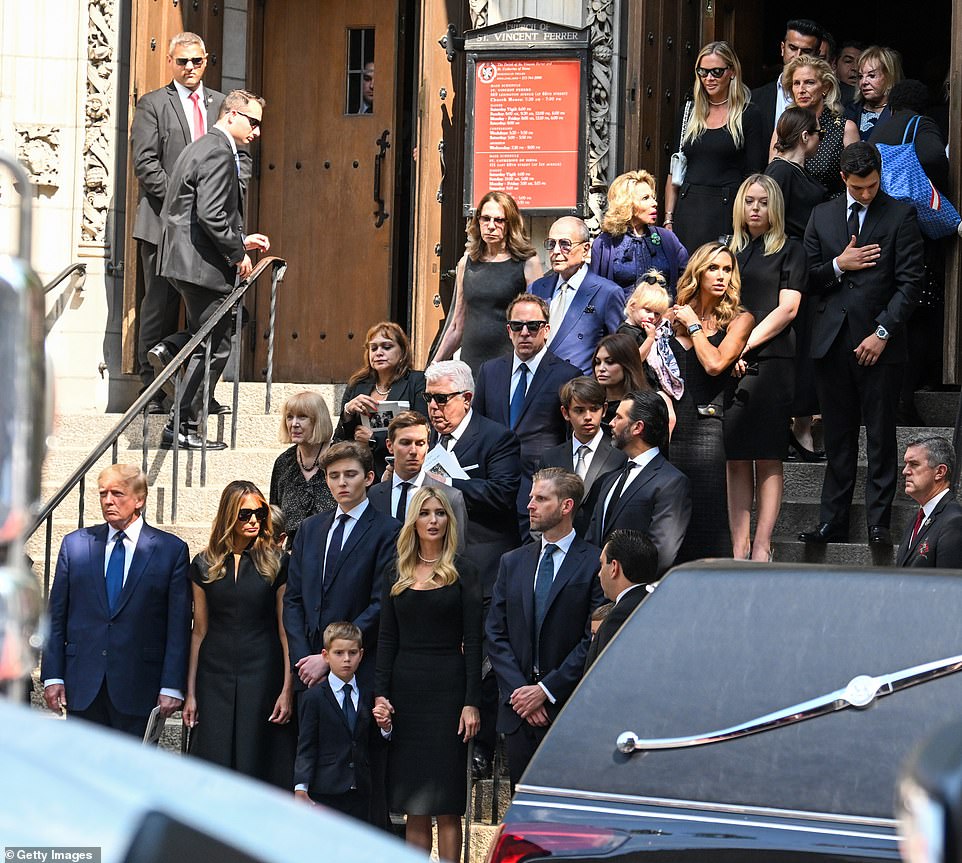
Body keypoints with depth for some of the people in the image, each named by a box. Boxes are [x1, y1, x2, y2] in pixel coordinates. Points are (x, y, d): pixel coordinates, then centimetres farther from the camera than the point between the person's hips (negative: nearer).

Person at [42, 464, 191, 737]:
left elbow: (179, 625, 0)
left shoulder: (171, 550, 2)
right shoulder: (75, 544, 9)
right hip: (82, 686, 2)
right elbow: (56, 615, 9)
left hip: (138, 684, -2)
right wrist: (52, 676, 2)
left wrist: (172, 686, -6)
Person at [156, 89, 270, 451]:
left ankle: (180, 424, 15)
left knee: (205, 344, 15)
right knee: (215, 346, -5)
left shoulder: (205, 147, 20)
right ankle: (184, 428, -2)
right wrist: (238, 254, -12)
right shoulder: (219, 153, -14)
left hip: (185, 259, 11)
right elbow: (211, 214, -23)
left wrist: (240, 241, 19)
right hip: (202, 265, -11)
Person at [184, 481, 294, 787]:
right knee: (214, 765, 0)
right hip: (215, 678, 2)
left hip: (261, 675, -2)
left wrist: (287, 690, -8)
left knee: (257, 762, -3)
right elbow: (199, 631, 10)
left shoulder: (275, 564, 1)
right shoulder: (204, 565, 7)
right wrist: (190, 692, 6)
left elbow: (285, 630, -1)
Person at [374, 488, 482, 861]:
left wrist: (471, 703, -10)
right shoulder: (398, 574, 11)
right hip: (405, 687, 4)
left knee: (445, 805, -4)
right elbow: (387, 640, 10)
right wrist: (381, 694, 0)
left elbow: (472, 641, -3)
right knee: (413, 806, 5)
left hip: (447, 687, -4)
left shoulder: (462, 571, 0)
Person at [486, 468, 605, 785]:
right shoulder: (512, 563, 14)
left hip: (570, 710, -5)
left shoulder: (594, 564, -4)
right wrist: (518, 691, -3)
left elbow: (594, 640, -8)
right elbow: (496, 634, 10)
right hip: (518, 711, 5)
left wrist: (546, 690, -11)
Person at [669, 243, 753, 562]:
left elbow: (715, 363, -11)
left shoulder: (739, 319, 4)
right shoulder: (676, 315, 15)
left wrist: (693, 324, -2)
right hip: (667, 427, 4)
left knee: (704, 524, -6)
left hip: (704, 426, -4)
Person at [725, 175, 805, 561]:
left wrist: (745, 345, -9)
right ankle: (738, 548, -3)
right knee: (736, 459, -1)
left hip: (771, 360, -4)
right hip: (728, 365, 4)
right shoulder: (726, 250, 19)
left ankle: (761, 546, -8)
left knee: (767, 457, -6)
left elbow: (787, 309, -3)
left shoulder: (789, 251, 7)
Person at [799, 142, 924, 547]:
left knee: (881, 438, -1)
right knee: (837, 438, 6)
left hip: (879, 342, -3)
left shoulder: (901, 214, 1)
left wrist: (882, 332, -10)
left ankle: (878, 524, 1)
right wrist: (838, 266, -6)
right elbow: (807, 279, 13)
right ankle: (832, 521, 9)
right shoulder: (822, 216, 13)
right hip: (832, 342, 3)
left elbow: (910, 281, -4)